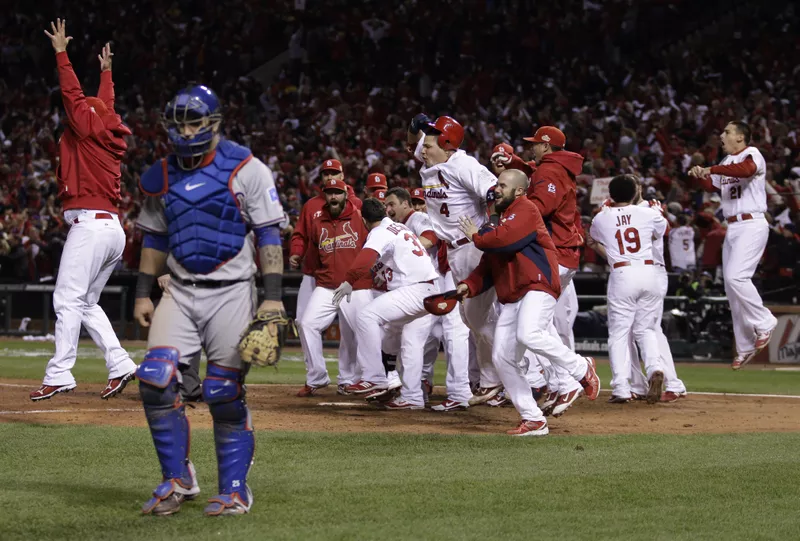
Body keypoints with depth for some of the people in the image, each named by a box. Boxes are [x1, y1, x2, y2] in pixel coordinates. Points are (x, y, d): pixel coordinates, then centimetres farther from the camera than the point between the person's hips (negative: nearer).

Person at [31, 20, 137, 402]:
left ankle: (59, 374, -18)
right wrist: (106, 71, 50)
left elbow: (73, 95, -1)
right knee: (86, 304, 14)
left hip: (90, 225, -9)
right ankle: (120, 366, 6)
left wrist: (61, 54, 7)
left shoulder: (89, 128, 0)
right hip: (114, 230, 9)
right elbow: (105, 106, 37)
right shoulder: (111, 136, 20)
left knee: (68, 300, -12)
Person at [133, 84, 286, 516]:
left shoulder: (246, 170, -6)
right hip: (180, 293, 5)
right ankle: (178, 480, 6)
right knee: (156, 383, -8)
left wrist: (273, 297, -15)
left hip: (231, 294, -4)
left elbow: (269, 236, -8)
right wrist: (143, 294, 12)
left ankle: (235, 490, 7)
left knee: (226, 395, -6)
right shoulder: (162, 176, 9)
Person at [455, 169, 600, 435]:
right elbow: (488, 266, 22)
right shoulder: (501, 220, 26)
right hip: (510, 297, 10)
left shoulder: (525, 209, -2)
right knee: (503, 358, 1)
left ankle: (582, 368, -11)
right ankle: (533, 421, 5)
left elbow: (506, 239, -19)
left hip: (538, 286, -10)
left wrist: (477, 236, -1)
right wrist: (469, 285, 4)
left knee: (529, 335, -34)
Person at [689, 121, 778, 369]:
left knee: (735, 276, -23)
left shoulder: (752, 154, -9)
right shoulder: (727, 162, 18)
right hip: (732, 228, 9)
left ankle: (764, 322, -7)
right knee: (732, 286, 7)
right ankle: (745, 347, 14)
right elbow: (712, 185, 21)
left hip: (752, 225, -9)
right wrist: (700, 175, 1)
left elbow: (746, 169, -31)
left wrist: (711, 169, -28)